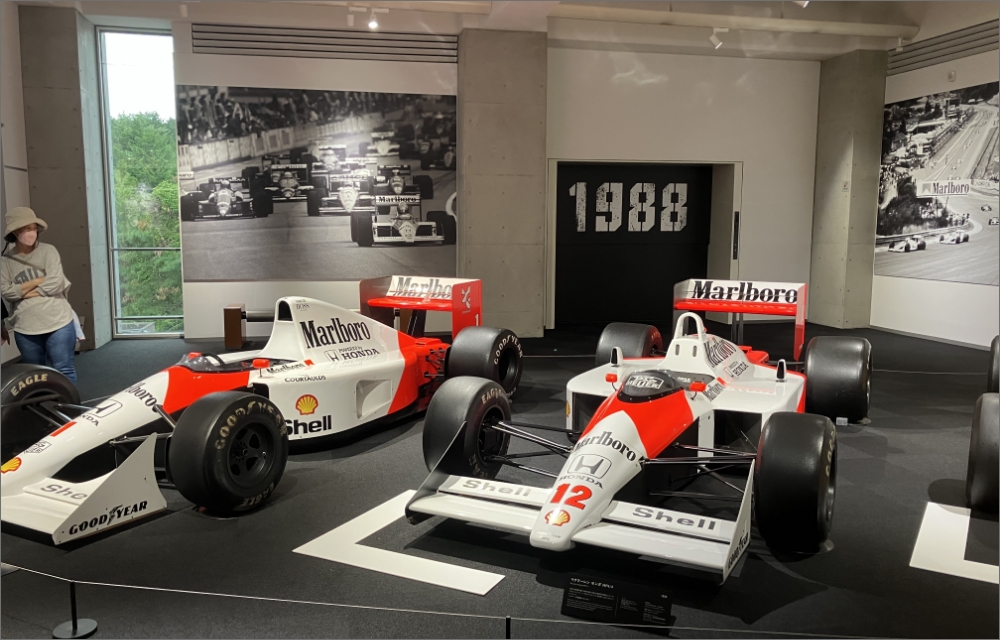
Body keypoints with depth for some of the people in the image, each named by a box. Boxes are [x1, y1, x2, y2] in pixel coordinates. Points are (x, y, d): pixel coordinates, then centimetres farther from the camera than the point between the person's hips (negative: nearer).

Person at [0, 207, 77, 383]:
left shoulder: (48, 251, -2)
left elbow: (56, 284, -13)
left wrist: (23, 291, -8)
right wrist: (38, 280, -10)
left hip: (57, 323, -3)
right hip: (25, 329, 3)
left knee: (64, 370, 4)